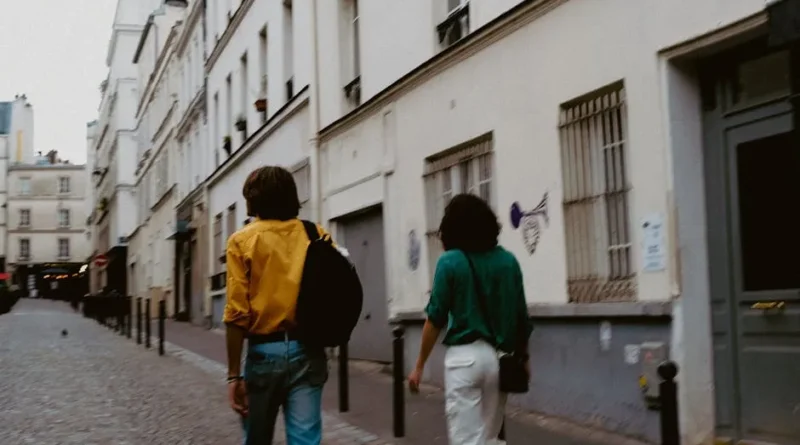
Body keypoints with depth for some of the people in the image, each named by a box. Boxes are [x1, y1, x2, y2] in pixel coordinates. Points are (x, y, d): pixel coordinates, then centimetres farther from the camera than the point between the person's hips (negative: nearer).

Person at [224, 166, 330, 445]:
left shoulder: (243, 241, -1)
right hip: (308, 351, 2)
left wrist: (234, 374, -6)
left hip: (265, 351, -2)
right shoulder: (317, 236, 6)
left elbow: (237, 314, -8)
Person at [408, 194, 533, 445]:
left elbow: (436, 319, -5)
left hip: (465, 356, -4)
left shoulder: (450, 262, -4)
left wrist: (420, 365, 3)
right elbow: (521, 316, 9)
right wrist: (523, 356, 23)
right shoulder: (508, 261, 6)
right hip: (498, 357, 4)